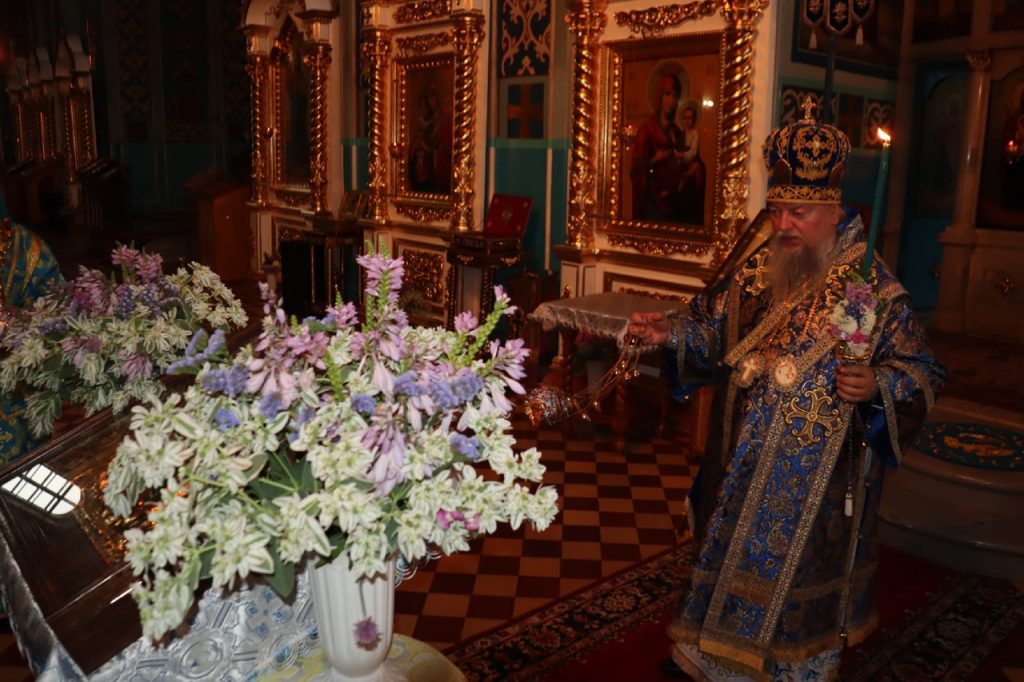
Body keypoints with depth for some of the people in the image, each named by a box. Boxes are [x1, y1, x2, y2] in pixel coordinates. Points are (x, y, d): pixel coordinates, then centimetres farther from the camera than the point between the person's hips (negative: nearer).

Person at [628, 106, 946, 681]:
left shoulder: (876, 291, -12)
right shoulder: (753, 274, 0)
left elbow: (922, 371, -7)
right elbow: (713, 334, 9)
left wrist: (878, 384, -26)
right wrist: (674, 333, -9)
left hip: (820, 477, -4)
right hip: (743, 463, 4)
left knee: (800, 565, 12)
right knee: (731, 554, 19)